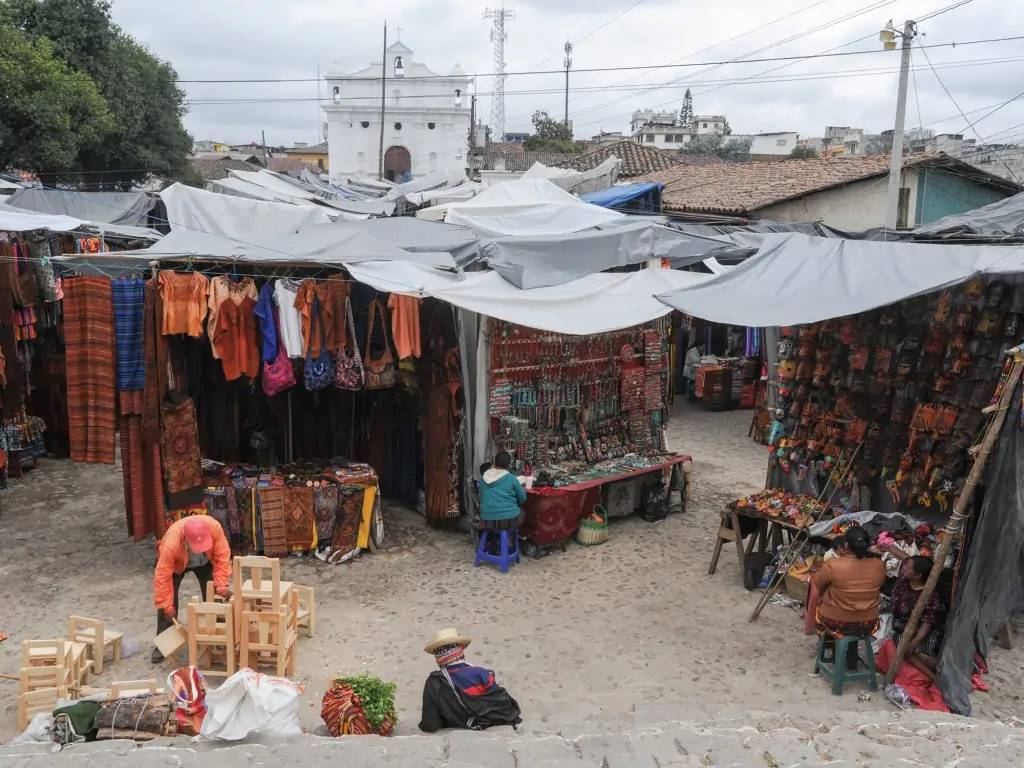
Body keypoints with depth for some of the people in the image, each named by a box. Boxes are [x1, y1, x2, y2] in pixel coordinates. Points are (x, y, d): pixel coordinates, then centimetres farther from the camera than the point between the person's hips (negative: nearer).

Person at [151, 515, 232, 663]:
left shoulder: (214, 527, -43)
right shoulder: (171, 543, -46)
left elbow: (222, 556, -31)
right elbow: (162, 576, -37)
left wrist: (221, 585, -33)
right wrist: (167, 607, -30)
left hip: (206, 561, 2)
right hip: (177, 563, -2)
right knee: (168, 600, -9)